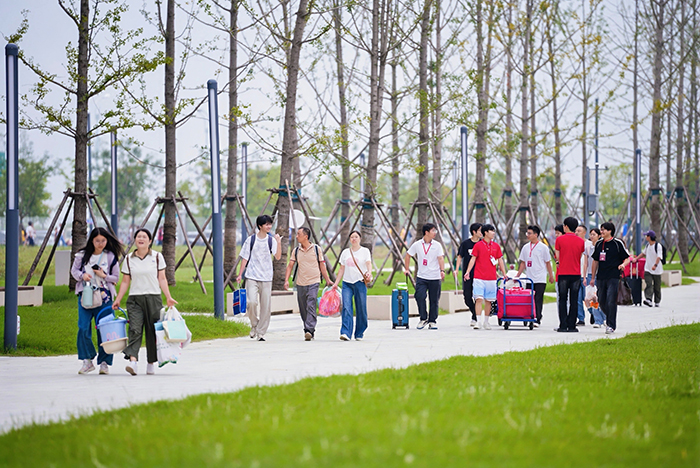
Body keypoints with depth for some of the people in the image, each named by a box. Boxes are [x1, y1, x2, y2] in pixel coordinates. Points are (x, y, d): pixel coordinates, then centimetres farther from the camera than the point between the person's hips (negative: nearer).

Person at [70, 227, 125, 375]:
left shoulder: (110, 257, 3)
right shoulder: (83, 255, 5)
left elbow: (116, 278, 8)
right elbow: (74, 270, 14)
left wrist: (104, 276, -11)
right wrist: (82, 275, -7)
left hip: (104, 297, -1)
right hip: (85, 295, 1)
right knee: (83, 328, -7)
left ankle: (104, 362, 7)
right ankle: (87, 360, 4)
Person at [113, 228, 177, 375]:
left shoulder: (157, 257, 5)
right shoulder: (129, 259, 8)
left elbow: (162, 279, 5)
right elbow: (125, 282, 12)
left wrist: (168, 297, -3)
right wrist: (117, 300, 8)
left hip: (153, 298, 0)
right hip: (135, 299, 0)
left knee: (152, 331, 2)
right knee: (135, 329, -15)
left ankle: (151, 363, 12)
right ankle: (133, 361, -28)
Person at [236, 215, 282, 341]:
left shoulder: (272, 240, 4)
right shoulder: (250, 240, 2)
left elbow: (278, 257, -7)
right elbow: (245, 258, 7)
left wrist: (279, 242, -18)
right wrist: (240, 274, 3)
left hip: (266, 278, 2)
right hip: (252, 277, -2)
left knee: (266, 307, 0)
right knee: (251, 302, -18)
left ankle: (260, 333, 11)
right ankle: (254, 324, 7)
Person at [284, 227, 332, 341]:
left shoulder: (316, 249, 1)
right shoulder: (296, 251, 8)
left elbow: (322, 265, 6)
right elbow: (290, 265, 6)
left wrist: (327, 280, 5)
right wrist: (286, 280, -7)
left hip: (313, 282, -4)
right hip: (300, 283, 4)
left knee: (311, 307, -16)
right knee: (303, 309, 7)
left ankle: (309, 330, -23)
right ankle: (309, 331, 19)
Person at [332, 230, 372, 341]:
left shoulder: (365, 251, 5)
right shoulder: (345, 252, 14)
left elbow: (369, 264, -8)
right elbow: (342, 269, 17)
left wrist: (369, 273, -30)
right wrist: (336, 283, 11)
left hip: (360, 282, -2)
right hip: (347, 283, 2)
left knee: (361, 309, 0)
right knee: (346, 308, -13)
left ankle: (359, 333, 14)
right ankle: (345, 333, -21)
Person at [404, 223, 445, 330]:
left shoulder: (437, 245, 2)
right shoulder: (417, 244, 3)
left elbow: (440, 258, -7)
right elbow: (408, 255, 15)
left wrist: (442, 271, -22)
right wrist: (407, 269, 10)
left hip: (435, 277, 0)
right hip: (421, 277, 0)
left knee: (434, 300, 3)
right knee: (419, 296, -12)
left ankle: (432, 321, 15)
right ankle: (423, 319, 4)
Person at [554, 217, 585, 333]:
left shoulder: (559, 239, -4)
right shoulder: (581, 241, 3)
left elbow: (558, 257, -1)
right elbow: (580, 258, 10)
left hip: (563, 274, -2)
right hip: (576, 274, 2)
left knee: (562, 300, 4)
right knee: (574, 301, 5)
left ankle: (563, 326, 0)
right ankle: (571, 326, 3)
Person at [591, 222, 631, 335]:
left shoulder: (617, 243, -2)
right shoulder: (599, 244, 13)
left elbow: (627, 258, 1)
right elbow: (595, 261, 20)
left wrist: (623, 265, -21)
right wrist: (593, 278, 19)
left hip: (613, 277, -6)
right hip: (601, 277, 6)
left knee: (611, 302, -12)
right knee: (602, 301, 8)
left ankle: (611, 325, -7)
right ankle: (609, 319, 28)